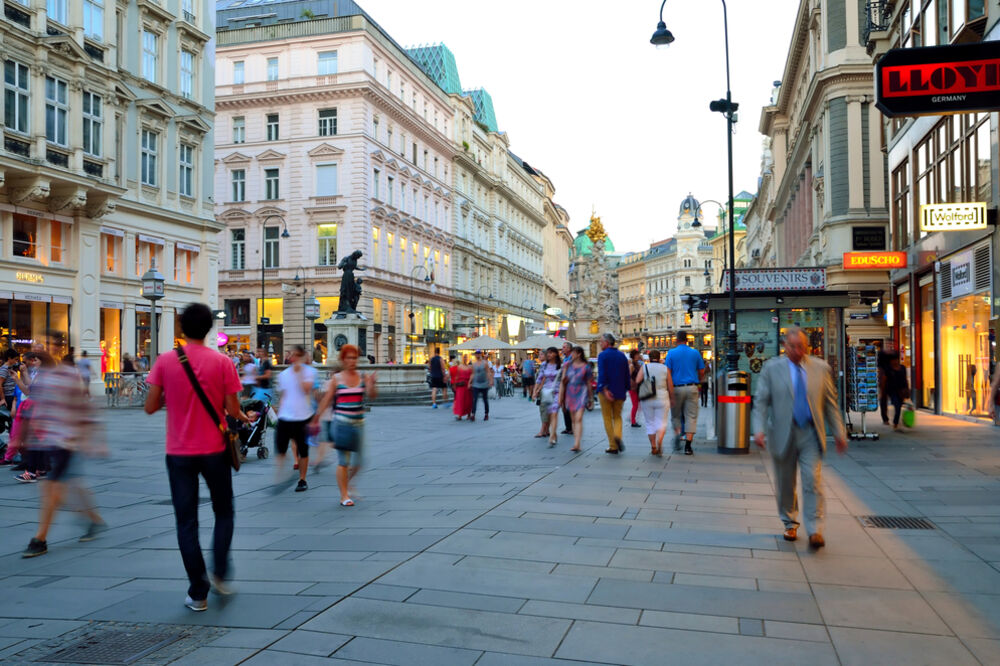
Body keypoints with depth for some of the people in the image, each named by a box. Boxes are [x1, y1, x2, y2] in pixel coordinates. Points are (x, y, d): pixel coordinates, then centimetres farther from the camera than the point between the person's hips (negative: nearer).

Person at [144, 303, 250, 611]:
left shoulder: (165, 361, -4)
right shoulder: (222, 362, -7)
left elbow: (150, 407, -3)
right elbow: (232, 410, -7)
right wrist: (244, 418, 14)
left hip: (179, 453, 1)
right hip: (214, 451, 0)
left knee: (186, 522, 8)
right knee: (224, 513, 19)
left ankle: (198, 593, 8)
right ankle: (219, 573, 7)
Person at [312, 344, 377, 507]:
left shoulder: (363, 377, 3)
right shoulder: (336, 379, 0)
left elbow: (372, 396, -9)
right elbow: (326, 400, 4)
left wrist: (371, 384, -28)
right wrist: (316, 419, 6)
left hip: (358, 423, 3)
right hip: (341, 422, -3)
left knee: (358, 461, 6)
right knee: (343, 461, -1)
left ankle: (347, 483, 34)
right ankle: (344, 496, 8)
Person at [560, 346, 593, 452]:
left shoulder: (585, 367, -2)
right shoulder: (568, 365, 7)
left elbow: (589, 383, 5)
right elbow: (563, 381, 8)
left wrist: (591, 398, 9)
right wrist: (561, 396, 4)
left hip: (581, 393, -4)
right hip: (570, 393, 4)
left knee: (579, 418, -15)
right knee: (573, 419, 9)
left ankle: (577, 444, -24)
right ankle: (576, 443, 17)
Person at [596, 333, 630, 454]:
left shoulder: (602, 355, -7)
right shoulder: (622, 356, 9)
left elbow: (602, 374, -19)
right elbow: (627, 375, 10)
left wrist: (605, 389, -23)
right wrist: (625, 390, 16)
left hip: (606, 391, -4)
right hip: (620, 392, 4)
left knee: (607, 418, 6)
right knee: (617, 416, 15)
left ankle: (613, 446, 5)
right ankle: (618, 436, -14)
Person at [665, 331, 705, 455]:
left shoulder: (671, 353, 0)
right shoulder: (695, 353, 4)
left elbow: (668, 372, -5)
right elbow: (702, 372, 8)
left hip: (677, 388, 0)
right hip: (691, 388, 1)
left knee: (676, 415, 15)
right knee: (691, 416, 2)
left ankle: (677, 432, -12)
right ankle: (688, 446, -4)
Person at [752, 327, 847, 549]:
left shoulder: (820, 368, 5)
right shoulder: (771, 368, 0)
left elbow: (830, 402, 10)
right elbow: (761, 401, -2)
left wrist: (838, 432, 6)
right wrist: (759, 429, -15)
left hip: (810, 435, 0)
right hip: (783, 434, 0)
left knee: (813, 481, -9)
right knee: (785, 484, 10)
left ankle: (815, 531, -5)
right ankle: (790, 524, 29)